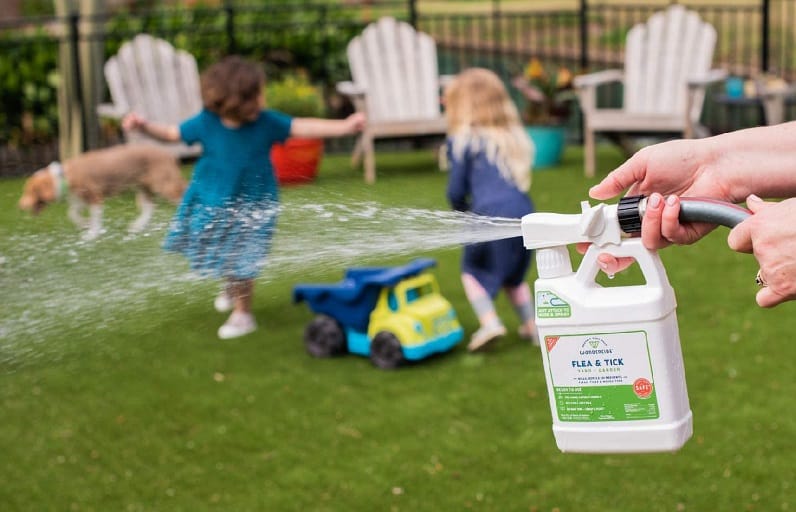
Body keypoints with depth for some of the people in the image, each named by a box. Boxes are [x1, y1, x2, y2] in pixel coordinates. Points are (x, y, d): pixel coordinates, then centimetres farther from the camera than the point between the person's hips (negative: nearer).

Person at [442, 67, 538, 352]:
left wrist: (463, 212, 25)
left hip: (491, 214, -6)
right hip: (524, 212, 6)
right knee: (514, 274, 26)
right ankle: (532, 325, 24)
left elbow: (456, 191, 3)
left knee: (473, 270, 14)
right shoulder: (514, 137, 19)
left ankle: (490, 322, -2)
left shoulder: (462, 141, 2)